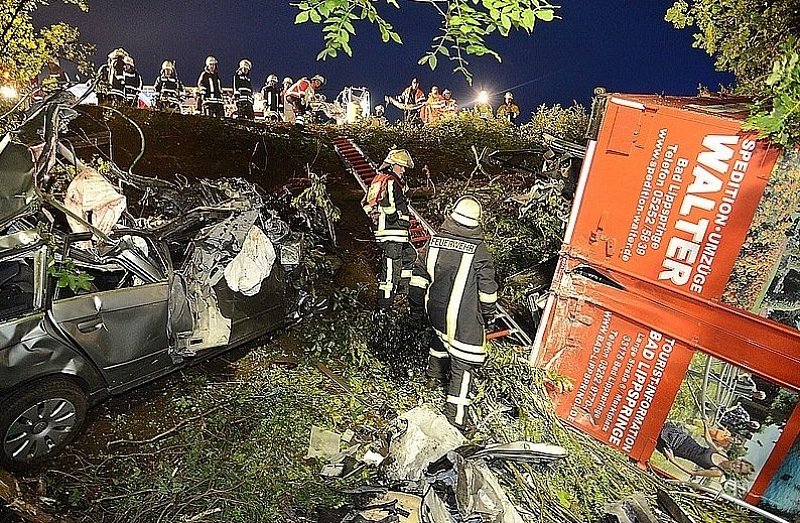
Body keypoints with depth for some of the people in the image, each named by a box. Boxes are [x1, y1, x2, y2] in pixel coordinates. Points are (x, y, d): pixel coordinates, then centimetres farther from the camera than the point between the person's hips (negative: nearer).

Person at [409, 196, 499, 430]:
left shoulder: (434, 241, -5)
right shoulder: (479, 251, -16)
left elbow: (419, 278, 3)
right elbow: (487, 290, -8)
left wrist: (416, 307, 15)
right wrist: (490, 317, 7)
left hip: (436, 310, 5)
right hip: (464, 318, -5)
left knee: (441, 337, 34)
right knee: (464, 361, 4)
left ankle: (435, 375, 52)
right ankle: (456, 414, 8)